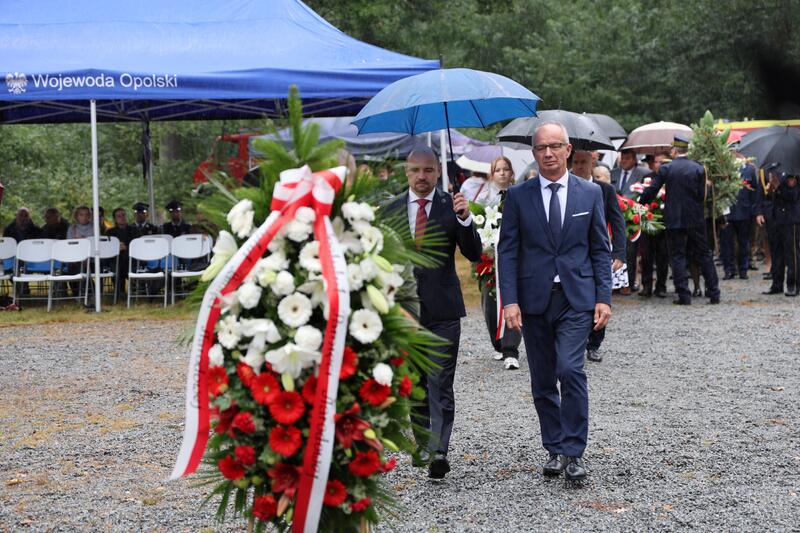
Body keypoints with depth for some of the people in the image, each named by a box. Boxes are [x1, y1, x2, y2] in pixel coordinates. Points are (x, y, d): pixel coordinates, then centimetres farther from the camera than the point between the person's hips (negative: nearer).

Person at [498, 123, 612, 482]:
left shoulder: (590, 193, 5)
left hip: (577, 298, -1)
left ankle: (573, 452, -8)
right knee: (542, 381, 8)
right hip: (534, 300, 2)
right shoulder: (518, 196, 3)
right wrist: (509, 300, -8)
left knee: (570, 369, -16)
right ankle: (554, 449, 21)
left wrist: (604, 298, -1)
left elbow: (601, 248, 7)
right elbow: (507, 251, 2)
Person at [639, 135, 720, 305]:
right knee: (703, 254, 10)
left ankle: (684, 295, 0)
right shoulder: (698, 168, -2)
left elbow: (651, 191, -6)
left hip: (674, 219, -2)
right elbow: (702, 195, -1)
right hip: (695, 219, 2)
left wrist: (640, 202, 10)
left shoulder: (666, 169, -7)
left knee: (678, 256, 4)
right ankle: (714, 293, 10)